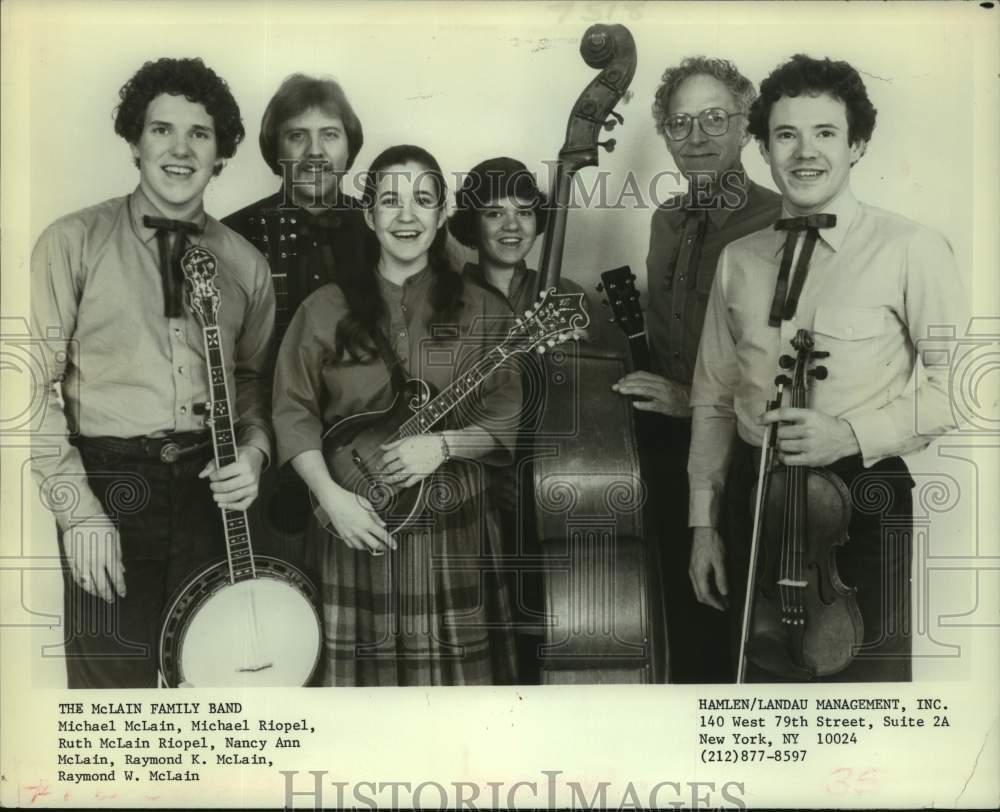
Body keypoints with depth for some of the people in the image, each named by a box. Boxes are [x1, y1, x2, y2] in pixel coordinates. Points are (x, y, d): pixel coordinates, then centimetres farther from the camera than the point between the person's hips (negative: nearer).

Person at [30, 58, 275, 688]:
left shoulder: (245, 263, 10)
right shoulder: (74, 242, -1)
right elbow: (38, 383, -4)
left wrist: (253, 454, -2)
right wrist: (78, 509, -10)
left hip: (213, 488, 3)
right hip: (111, 486, -3)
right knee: (115, 680, -1)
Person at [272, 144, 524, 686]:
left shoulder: (480, 312, 4)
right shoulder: (325, 309, 3)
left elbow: (508, 419, 2)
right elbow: (294, 412, 1)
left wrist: (443, 444, -15)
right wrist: (329, 493, -12)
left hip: (452, 526, 0)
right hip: (353, 523, 0)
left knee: (451, 669, 5)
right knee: (359, 670, 6)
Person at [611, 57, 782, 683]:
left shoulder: (780, 224, -14)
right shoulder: (667, 220, 11)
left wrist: (698, 401, -18)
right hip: (668, 450, 7)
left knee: (729, 626, 3)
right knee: (681, 613, 18)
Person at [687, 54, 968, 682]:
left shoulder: (910, 249, -7)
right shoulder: (738, 260, 8)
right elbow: (715, 398, 11)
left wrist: (854, 432, -19)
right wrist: (704, 522, 8)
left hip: (862, 497, -4)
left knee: (864, 673, 4)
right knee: (762, 674, 15)